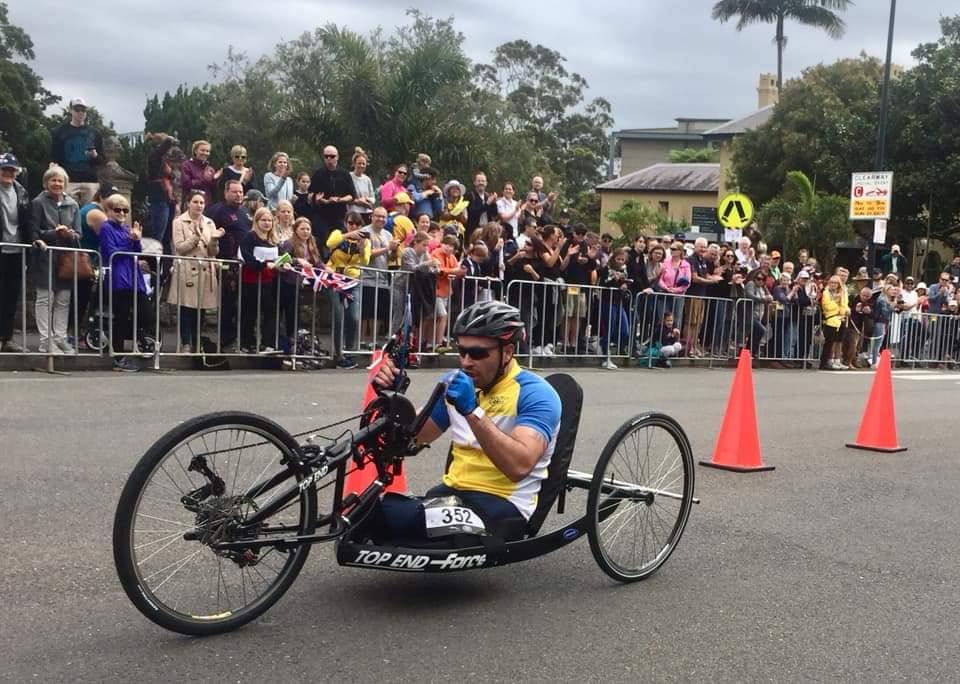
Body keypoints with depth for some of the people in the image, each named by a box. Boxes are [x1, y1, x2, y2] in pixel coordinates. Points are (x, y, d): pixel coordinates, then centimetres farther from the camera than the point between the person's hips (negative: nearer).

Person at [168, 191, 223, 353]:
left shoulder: (209, 223, 13)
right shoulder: (179, 222, 2)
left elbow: (213, 252, 8)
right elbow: (179, 247, -9)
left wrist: (214, 239, -11)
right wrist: (196, 237, -20)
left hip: (206, 272, 4)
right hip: (187, 271, -4)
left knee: (200, 310, 5)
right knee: (186, 309, -6)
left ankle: (196, 344, 14)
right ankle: (186, 344, 0)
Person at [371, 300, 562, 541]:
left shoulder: (535, 394, -11)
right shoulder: (457, 384, 10)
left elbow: (519, 466, -26)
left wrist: (472, 411, -32)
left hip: (501, 503, -6)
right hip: (452, 491, 6)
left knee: (390, 514, -29)